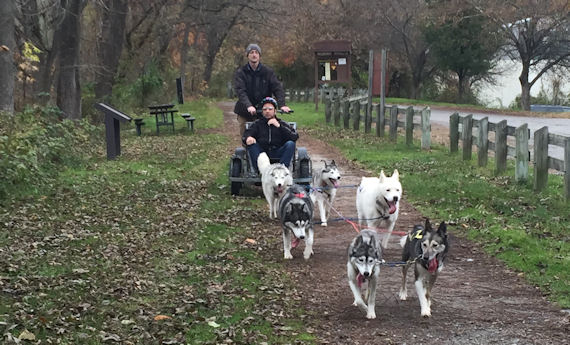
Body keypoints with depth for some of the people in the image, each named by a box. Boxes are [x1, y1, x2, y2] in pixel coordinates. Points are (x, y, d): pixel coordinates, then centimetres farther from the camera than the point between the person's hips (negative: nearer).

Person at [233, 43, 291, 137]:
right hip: (245, 113, 0)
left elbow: (278, 88, -7)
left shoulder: (268, 72, 2)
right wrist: (248, 106, -35)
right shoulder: (240, 72, -2)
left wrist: (282, 104, -26)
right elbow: (240, 91, -17)